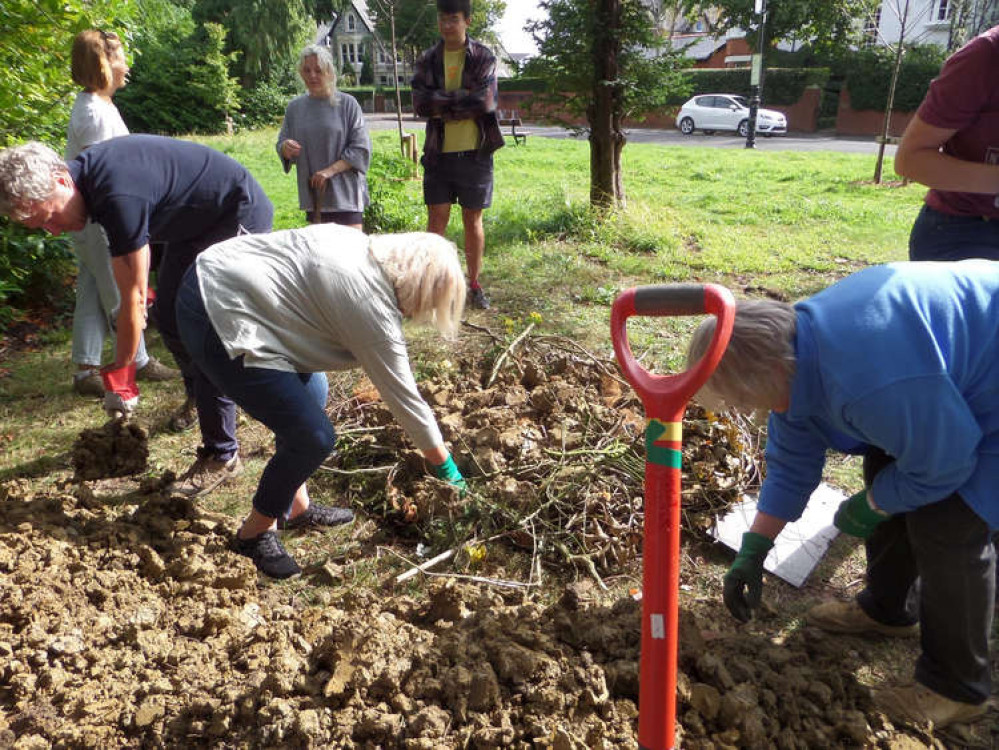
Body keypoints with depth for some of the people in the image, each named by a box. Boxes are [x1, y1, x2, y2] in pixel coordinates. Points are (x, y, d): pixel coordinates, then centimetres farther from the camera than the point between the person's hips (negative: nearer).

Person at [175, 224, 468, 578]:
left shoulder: (360, 243, 7)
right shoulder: (373, 310, -16)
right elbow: (403, 397, -9)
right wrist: (446, 467, 3)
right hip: (218, 319, -11)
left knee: (312, 389, 19)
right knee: (314, 438, -7)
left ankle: (295, 507, 32)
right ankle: (256, 531, 16)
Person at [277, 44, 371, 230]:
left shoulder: (347, 104, -2)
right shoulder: (295, 107, 10)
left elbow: (361, 148, -6)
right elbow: (282, 143, 15)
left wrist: (330, 170, -16)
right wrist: (286, 148, -12)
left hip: (344, 192, -4)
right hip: (312, 194, 4)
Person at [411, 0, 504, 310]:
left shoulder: (483, 58, -1)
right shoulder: (426, 61, 5)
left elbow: (485, 101, -15)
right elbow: (420, 104, -10)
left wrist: (442, 107, -11)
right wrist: (463, 98, -14)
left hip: (474, 153, -1)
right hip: (438, 153, 2)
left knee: (473, 220, 7)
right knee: (436, 220, 2)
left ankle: (474, 285, 19)